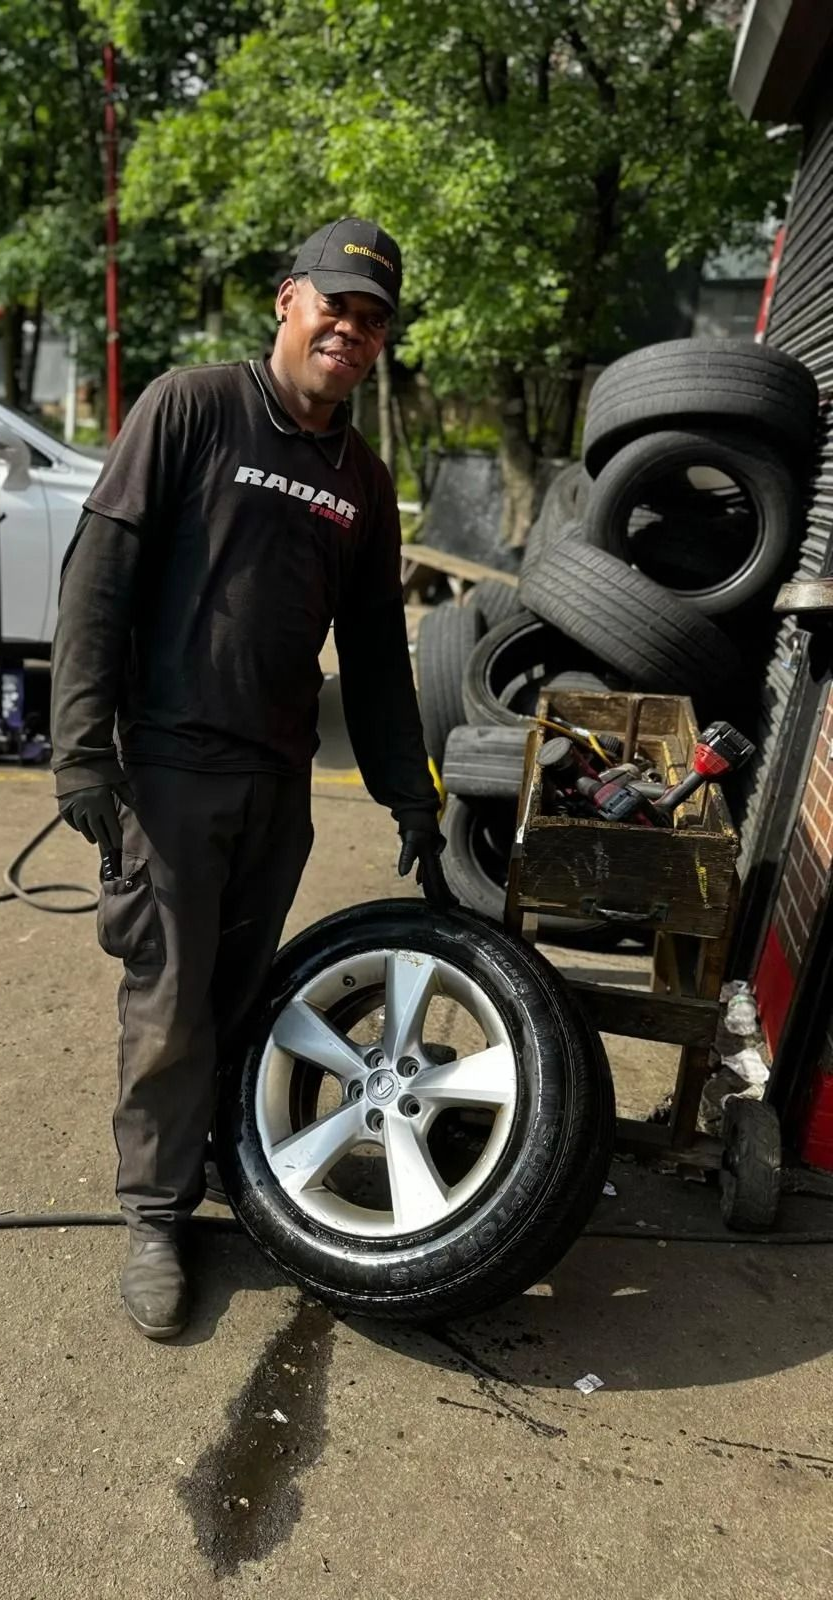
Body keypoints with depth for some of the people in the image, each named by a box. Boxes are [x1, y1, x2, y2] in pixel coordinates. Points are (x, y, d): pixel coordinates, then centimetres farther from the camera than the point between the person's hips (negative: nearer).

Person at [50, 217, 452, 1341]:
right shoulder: (191, 407, -2)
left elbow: (376, 652, 16)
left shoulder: (364, 481, 13)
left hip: (280, 779, 5)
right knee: (170, 1004, 1)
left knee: (242, 994, 11)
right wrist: (82, 744, -14)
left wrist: (412, 802, 13)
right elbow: (100, 572, -7)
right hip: (170, 762, -4)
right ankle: (157, 1217, 16)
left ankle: (203, 1154, 32)